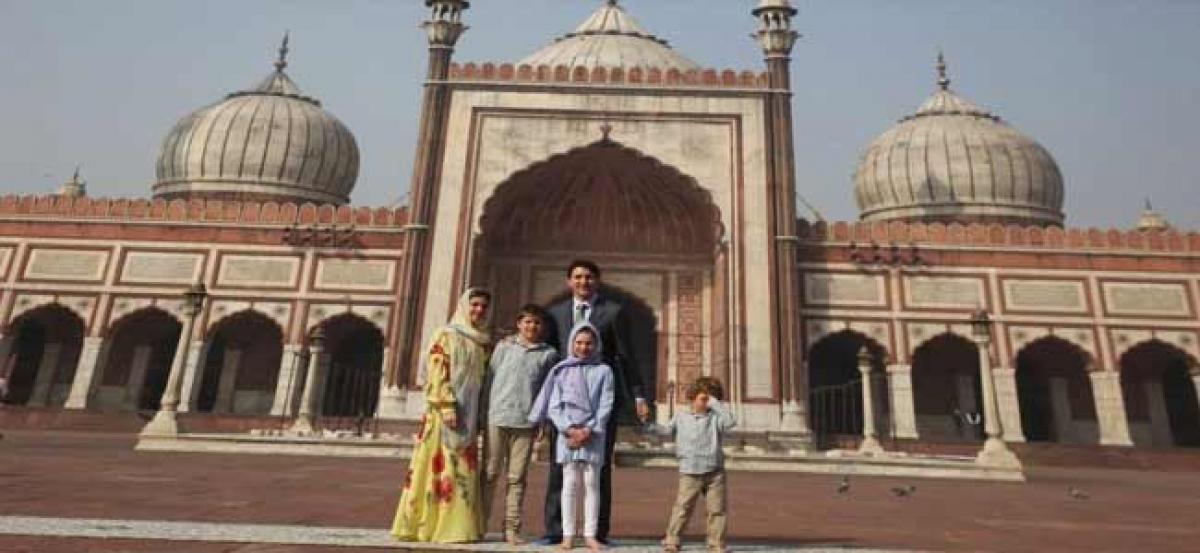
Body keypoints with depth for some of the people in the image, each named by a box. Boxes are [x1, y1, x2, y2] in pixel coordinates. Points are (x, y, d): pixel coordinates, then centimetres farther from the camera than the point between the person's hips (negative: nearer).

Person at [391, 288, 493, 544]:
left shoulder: (483, 341, 16)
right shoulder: (446, 334, -2)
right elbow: (437, 373, -11)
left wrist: (480, 413, 10)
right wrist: (447, 407, -20)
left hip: (469, 414, 7)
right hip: (445, 412, -6)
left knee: (463, 469, 7)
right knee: (440, 467, -5)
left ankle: (456, 525, 14)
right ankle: (427, 524, 4)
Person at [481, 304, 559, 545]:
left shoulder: (548, 354, 7)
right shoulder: (504, 346, 7)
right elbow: (490, 379, 6)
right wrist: (484, 413, 1)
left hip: (526, 421, 0)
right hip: (497, 417, 0)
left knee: (517, 477, 5)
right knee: (490, 473, 5)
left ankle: (511, 528, 12)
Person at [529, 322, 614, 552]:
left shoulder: (603, 371, 4)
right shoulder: (562, 370, 5)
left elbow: (605, 407, -1)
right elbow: (553, 406, 0)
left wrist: (588, 431, -11)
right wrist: (570, 429, -12)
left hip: (594, 434, 0)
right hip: (567, 433, 0)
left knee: (592, 483, 3)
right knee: (569, 484, 2)